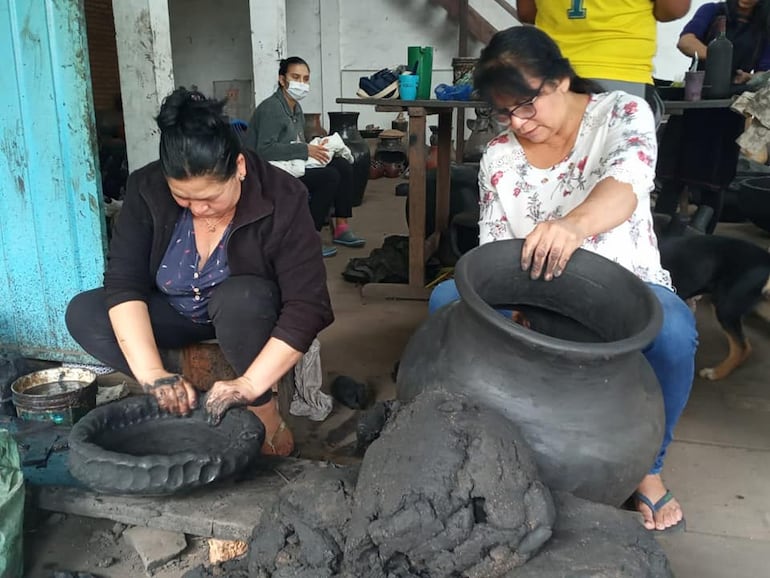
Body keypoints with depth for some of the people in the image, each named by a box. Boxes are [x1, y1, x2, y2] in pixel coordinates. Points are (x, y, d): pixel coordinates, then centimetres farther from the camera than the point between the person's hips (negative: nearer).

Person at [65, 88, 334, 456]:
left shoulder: (282, 200, -29)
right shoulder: (147, 189, -21)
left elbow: (308, 307, -33)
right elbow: (123, 281, -24)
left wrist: (250, 384, -43)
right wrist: (151, 373, -37)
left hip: (248, 313, -3)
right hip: (178, 313, 4)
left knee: (239, 298, -38)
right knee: (83, 314, -18)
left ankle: (264, 417, -19)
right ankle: (181, 399, -18)